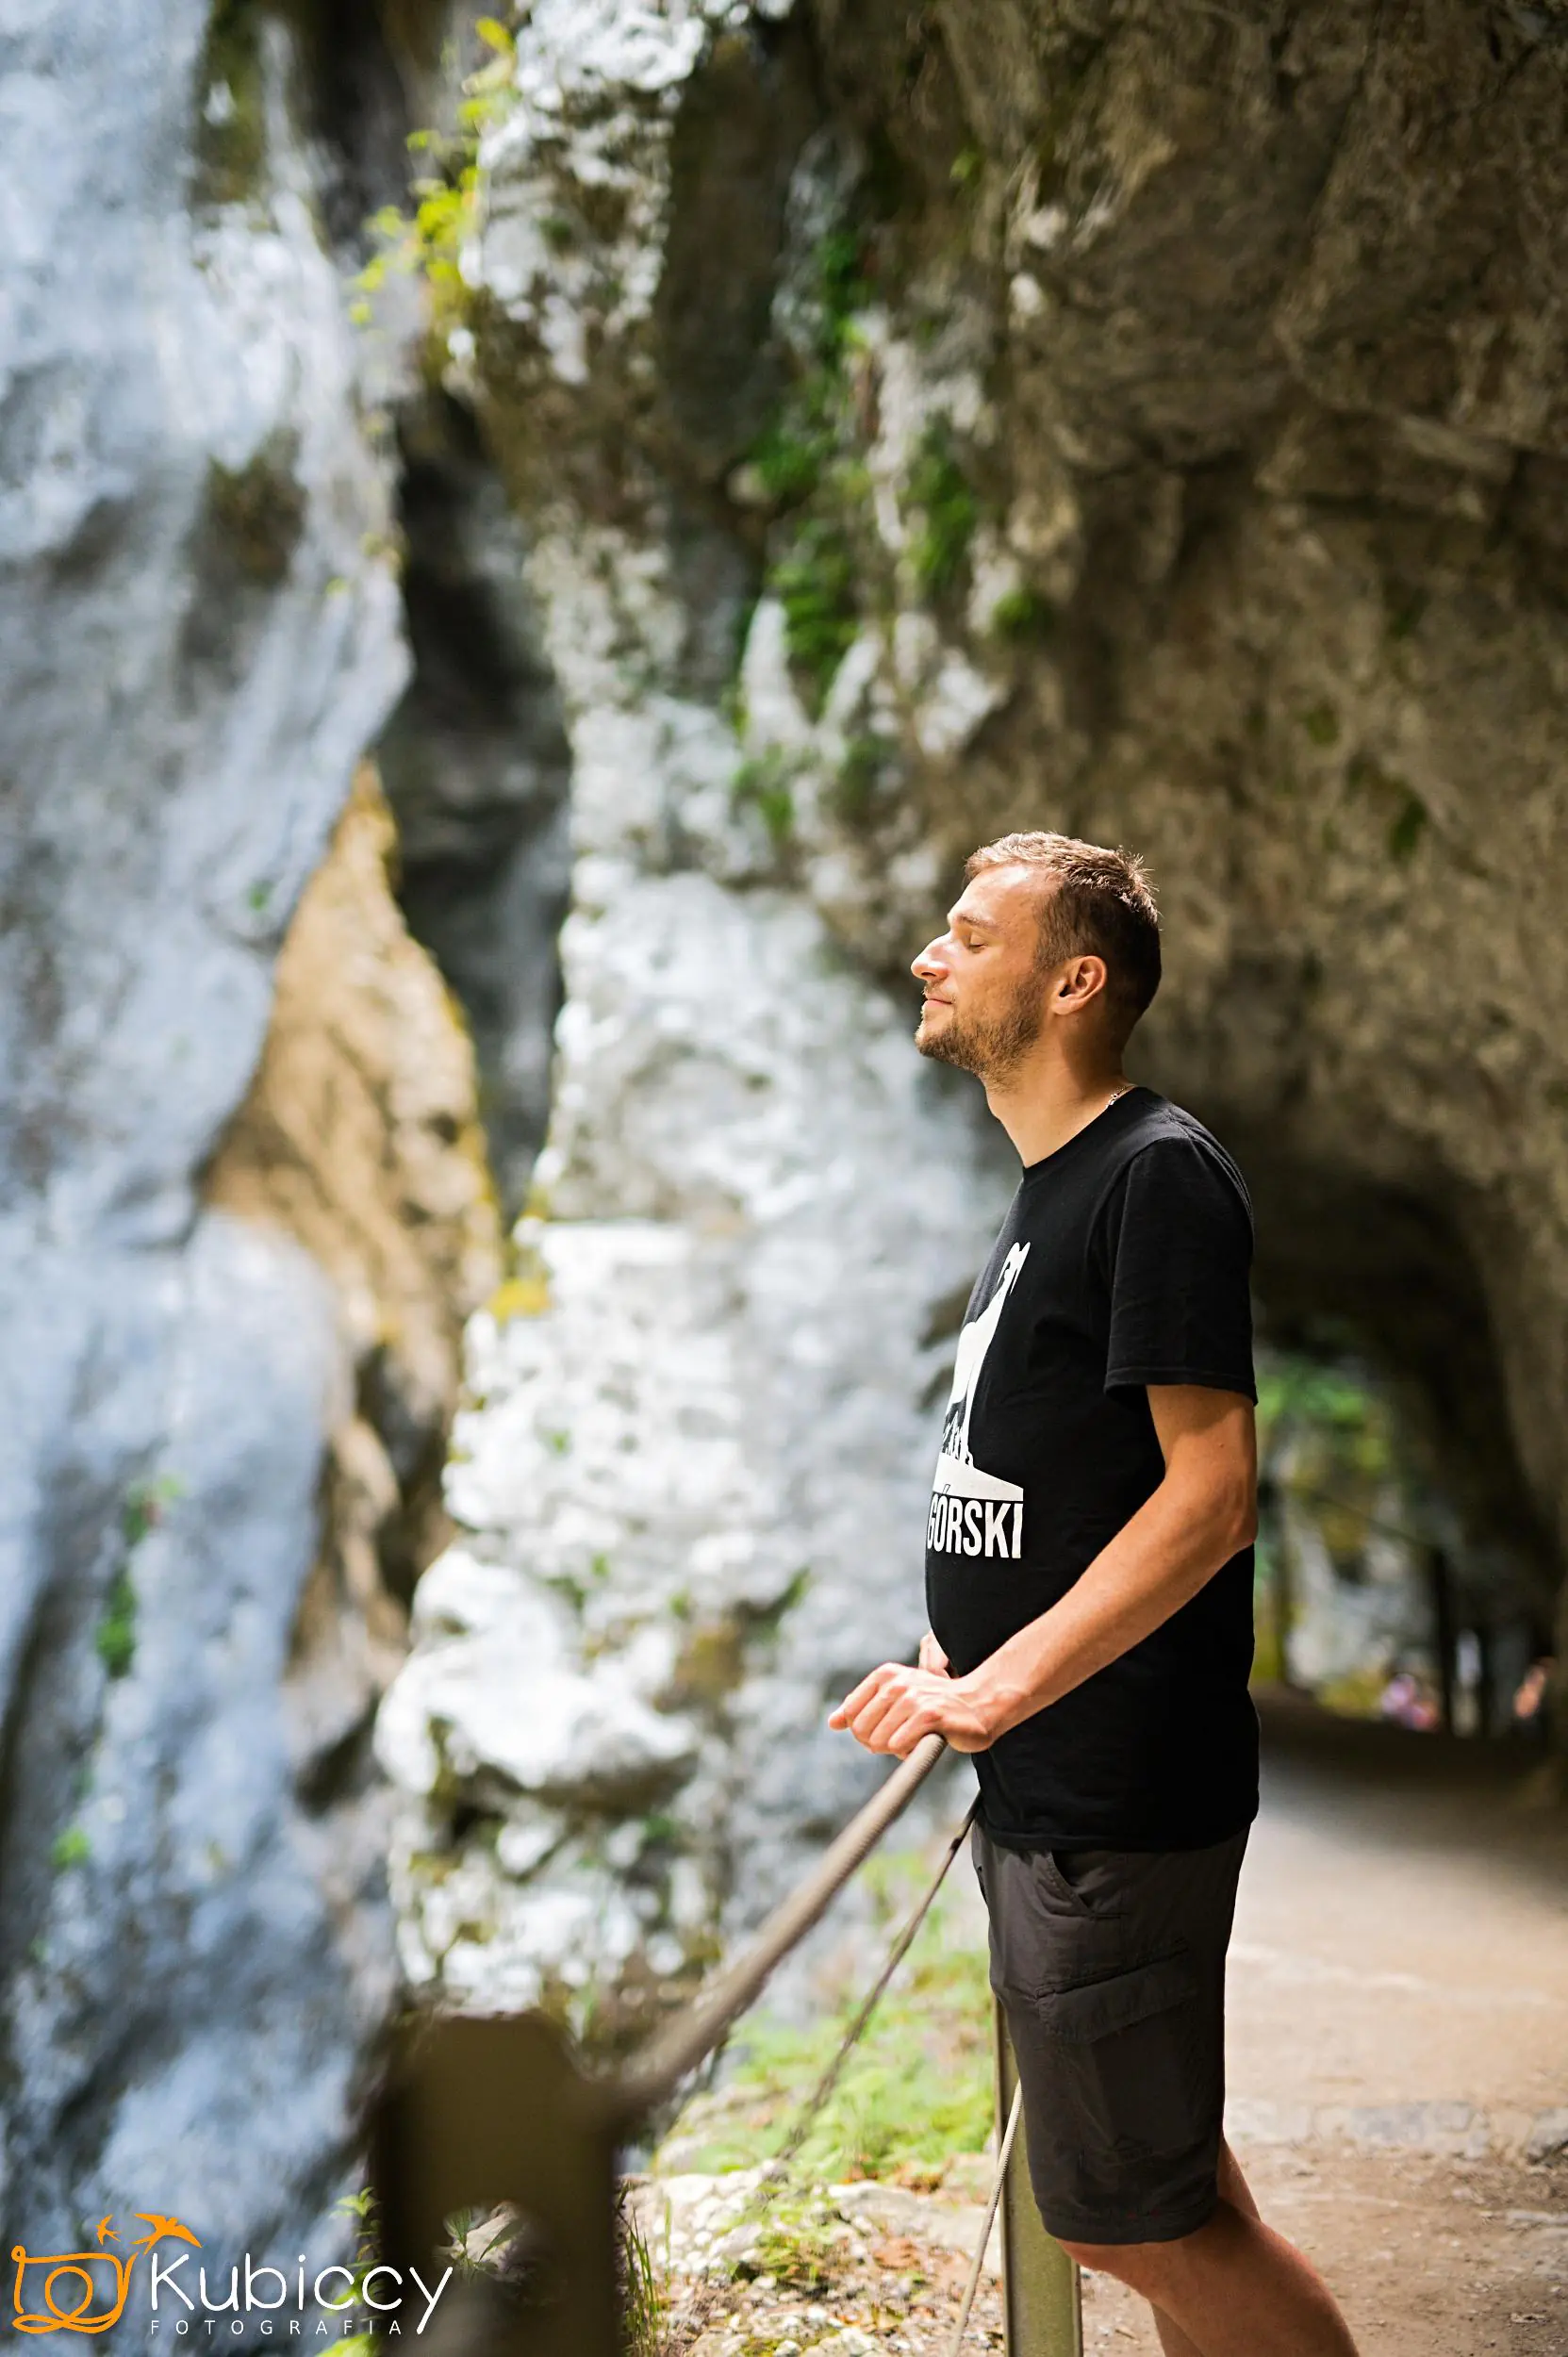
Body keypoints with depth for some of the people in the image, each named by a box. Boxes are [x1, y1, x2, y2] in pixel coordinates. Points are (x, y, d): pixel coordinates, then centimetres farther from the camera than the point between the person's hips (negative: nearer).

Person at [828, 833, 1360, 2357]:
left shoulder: (1159, 1172, -16)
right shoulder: (1047, 1193, 13)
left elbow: (1211, 1491, -24)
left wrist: (997, 1687, -28)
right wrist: (950, 1657, 14)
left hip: (1115, 1800, -10)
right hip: (1043, 1787, 10)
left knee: (1125, 2218, -2)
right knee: (1162, 2188, 19)